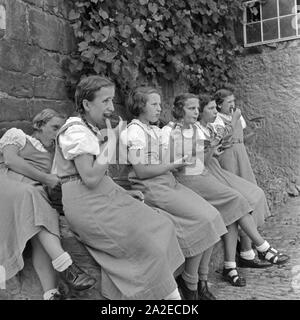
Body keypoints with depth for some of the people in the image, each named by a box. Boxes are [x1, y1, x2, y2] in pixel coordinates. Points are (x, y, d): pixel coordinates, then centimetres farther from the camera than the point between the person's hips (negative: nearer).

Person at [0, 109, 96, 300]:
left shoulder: (54, 152, 29)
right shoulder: (17, 135, 19)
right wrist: (44, 178, -7)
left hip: (34, 194, 3)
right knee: (29, 195, -36)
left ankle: (51, 292, -42)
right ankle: (65, 266, -45)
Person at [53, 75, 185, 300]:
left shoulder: (95, 129, 15)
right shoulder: (76, 131, -12)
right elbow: (90, 178, -22)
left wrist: (124, 192, 8)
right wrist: (111, 141, -15)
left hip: (105, 195, 9)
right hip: (86, 204, -9)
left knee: (161, 226, -2)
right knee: (144, 239, -14)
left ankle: (170, 291, -4)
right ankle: (171, 294, 0)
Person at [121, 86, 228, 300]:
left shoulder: (155, 130, 19)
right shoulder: (135, 132, -9)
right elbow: (141, 171, -16)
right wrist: (172, 165, -13)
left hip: (169, 182, 9)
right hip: (151, 188, -9)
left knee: (211, 215, -6)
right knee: (202, 219, -18)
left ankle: (202, 281, 4)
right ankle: (190, 283, 0)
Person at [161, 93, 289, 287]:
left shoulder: (200, 129, 14)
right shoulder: (169, 131, -5)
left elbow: (204, 163, 14)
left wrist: (211, 152, -4)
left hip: (205, 173, 6)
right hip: (188, 178, -6)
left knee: (232, 210, -15)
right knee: (236, 199, -18)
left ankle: (230, 266, -11)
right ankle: (263, 248, -4)